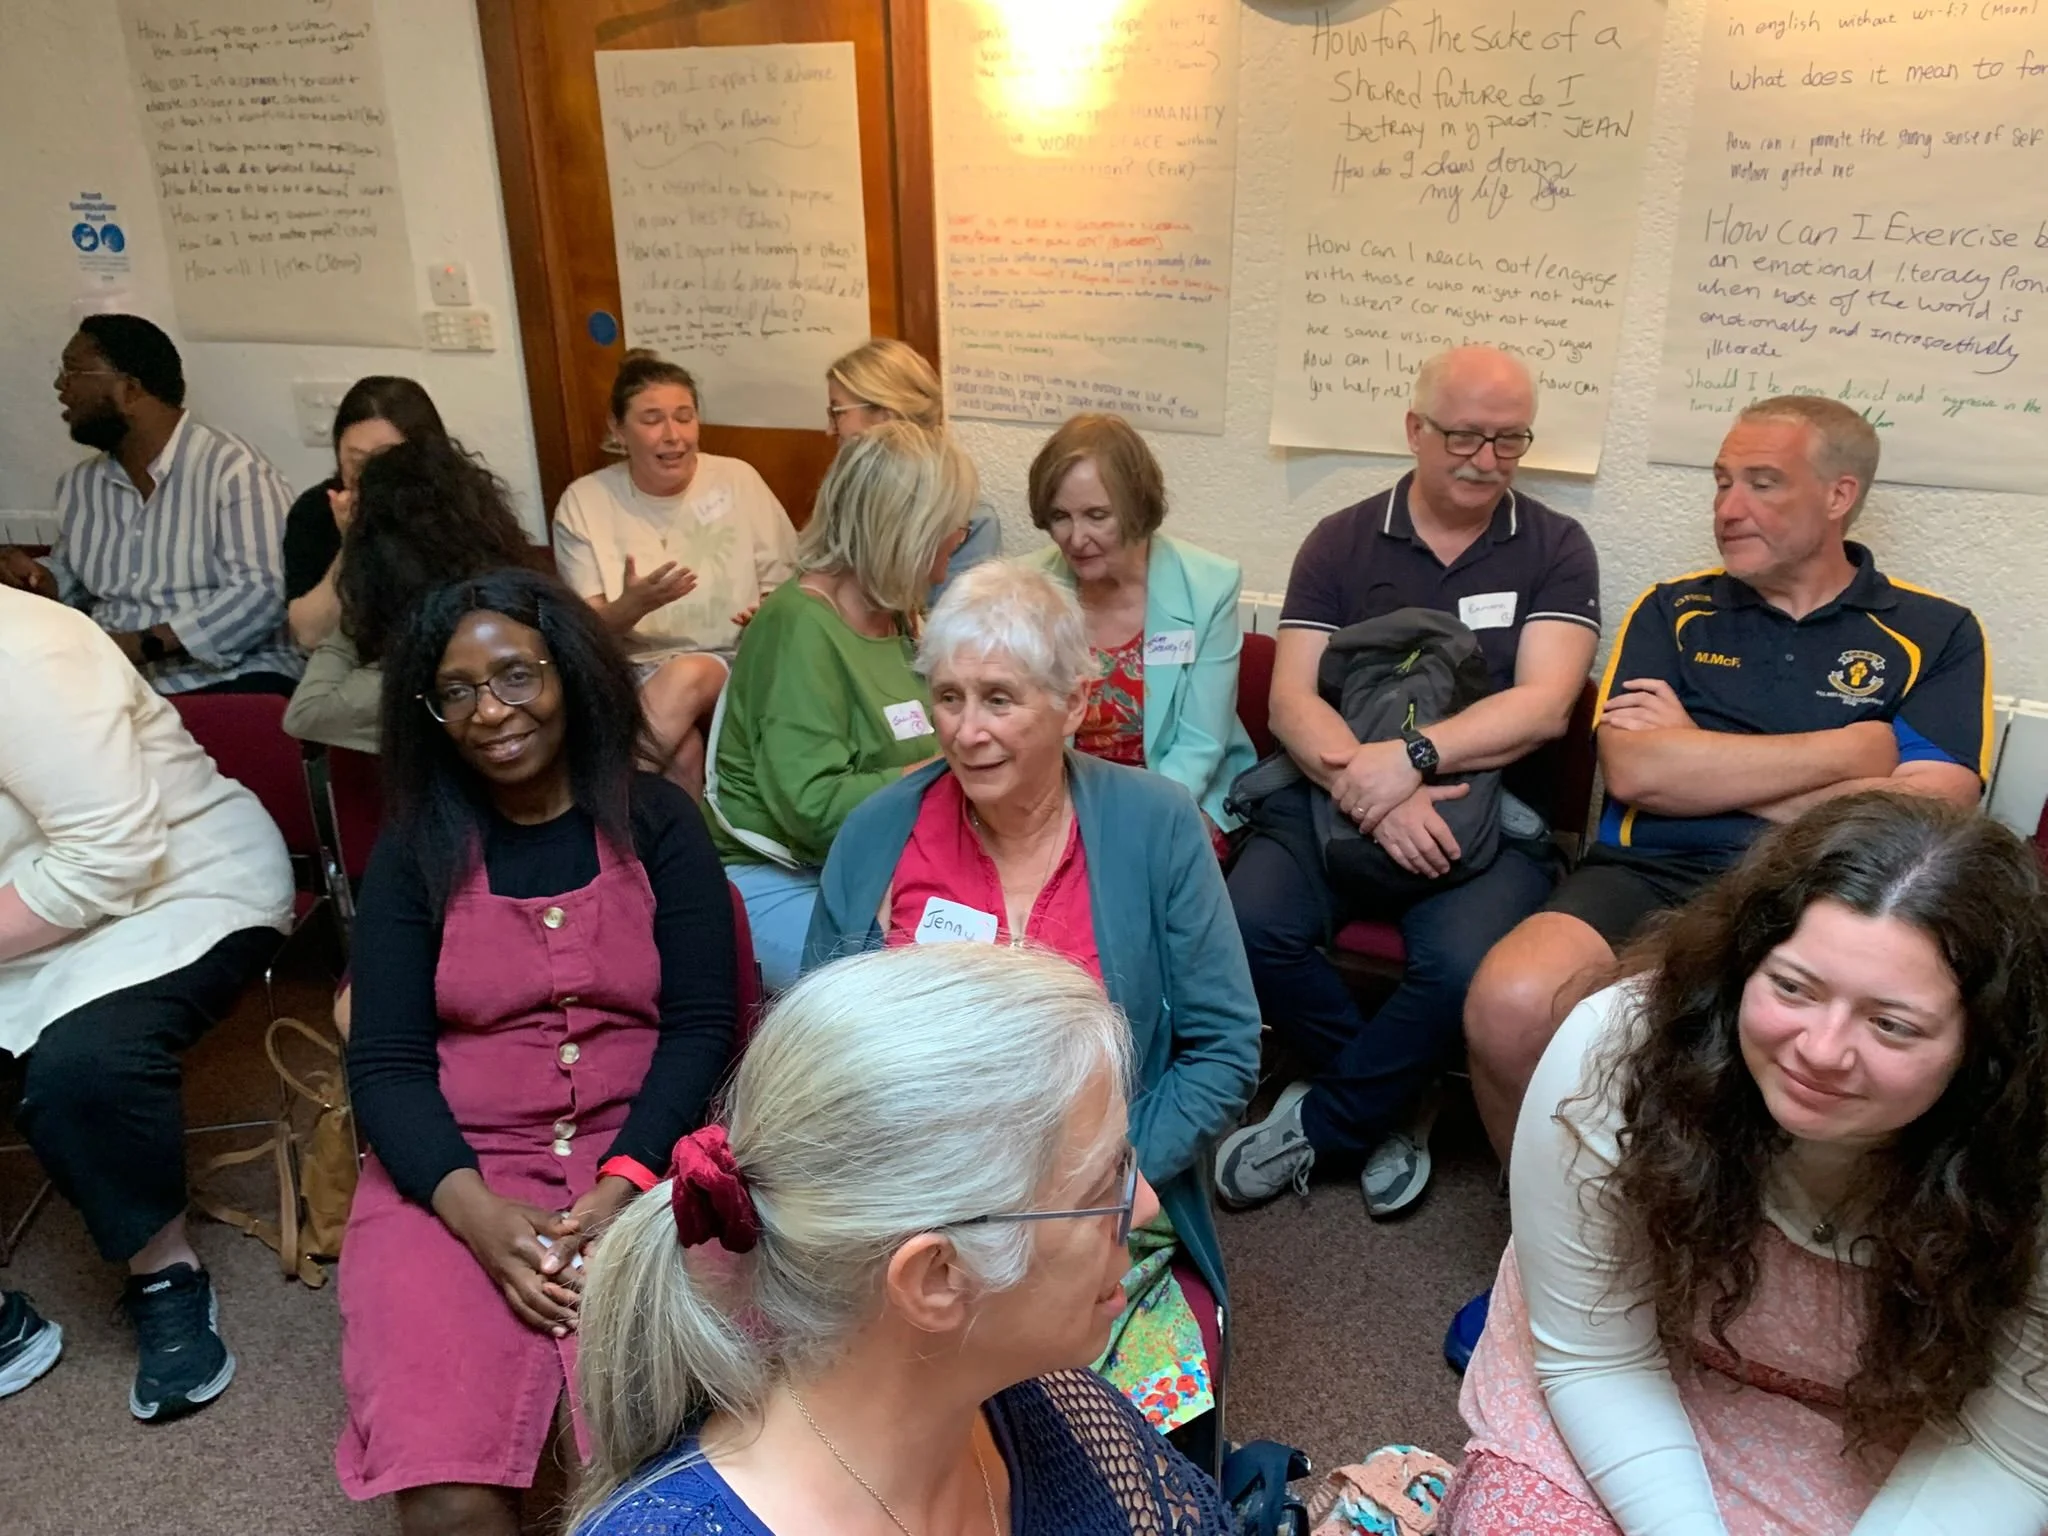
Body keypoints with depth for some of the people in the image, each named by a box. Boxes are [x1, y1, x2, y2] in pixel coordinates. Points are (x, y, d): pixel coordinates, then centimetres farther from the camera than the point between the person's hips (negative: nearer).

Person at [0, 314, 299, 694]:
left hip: (228, 681, -5)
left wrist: (144, 644, -23)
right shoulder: (78, 485, 16)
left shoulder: (231, 467, -8)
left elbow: (260, 593, -18)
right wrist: (39, 580, 4)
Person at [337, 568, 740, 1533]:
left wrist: (621, 1187, -15)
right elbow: (385, 1065, 1)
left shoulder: (657, 824, 5)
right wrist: (479, 1215, -15)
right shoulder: (414, 852, 7)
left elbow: (702, 1025, -1)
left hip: (643, 1162, 0)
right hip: (453, 1176, 1)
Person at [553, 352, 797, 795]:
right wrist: (632, 606, -25)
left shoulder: (738, 480, 1)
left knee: (688, 676, -35)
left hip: (731, 662, 1)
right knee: (681, 754, -33)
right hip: (630, 670, 0)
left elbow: (785, 585, 7)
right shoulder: (584, 501, 1)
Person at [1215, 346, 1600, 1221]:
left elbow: (1543, 706, -6)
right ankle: (1389, 1103, 2)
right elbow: (1292, 699, -1)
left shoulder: (1554, 549, 8)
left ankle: (1318, 1122, -2)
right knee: (1252, 925, -27)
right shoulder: (1342, 541, 10)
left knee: (1463, 964, -31)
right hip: (1333, 796, 2)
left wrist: (1410, 758, -21)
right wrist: (1367, 786, -19)